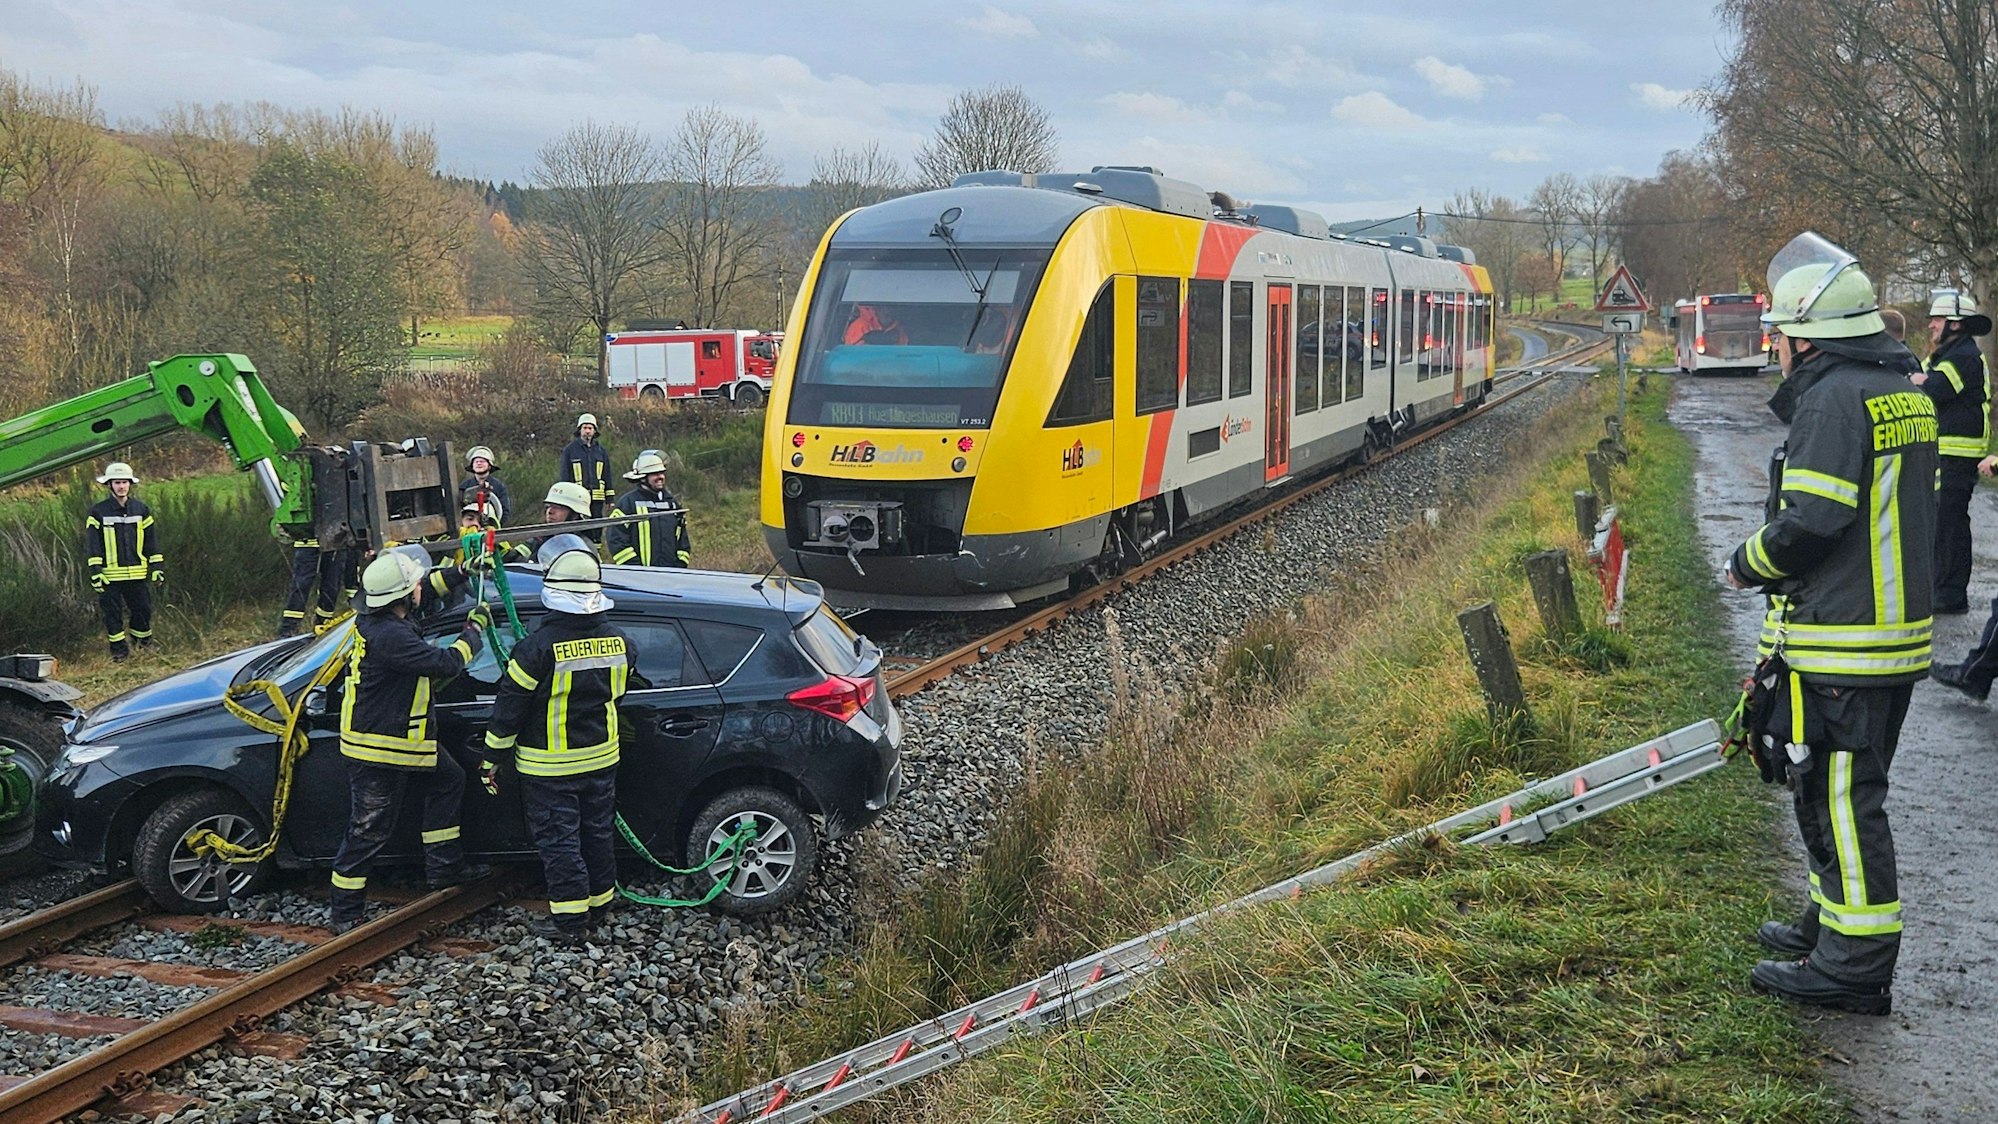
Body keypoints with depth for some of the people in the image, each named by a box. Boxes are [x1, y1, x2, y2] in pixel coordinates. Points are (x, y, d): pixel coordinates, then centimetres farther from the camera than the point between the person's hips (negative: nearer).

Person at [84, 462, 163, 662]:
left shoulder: (141, 509, 8)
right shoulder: (98, 512, -1)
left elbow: (151, 541, 12)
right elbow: (92, 545, -2)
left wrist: (157, 567, 9)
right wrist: (95, 572, -8)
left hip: (137, 573, 2)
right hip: (111, 575, -2)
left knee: (143, 608, 5)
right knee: (113, 614, 3)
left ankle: (143, 638, 29)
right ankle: (119, 651, 13)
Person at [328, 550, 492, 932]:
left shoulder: (374, 618, 1)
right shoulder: (390, 636, -30)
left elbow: (419, 595, 23)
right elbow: (446, 663, -27)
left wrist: (457, 576, 19)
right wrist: (475, 628, -12)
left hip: (400, 738, 11)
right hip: (376, 749, -11)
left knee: (448, 779, 23)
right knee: (369, 831, -1)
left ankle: (444, 868, 31)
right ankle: (345, 915, 10)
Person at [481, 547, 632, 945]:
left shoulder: (538, 648, -21)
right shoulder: (618, 642, -4)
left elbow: (509, 707, -14)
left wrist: (491, 759, -4)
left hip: (549, 766, -5)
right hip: (601, 759, 5)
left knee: (558, 840, 4)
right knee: (596, 833, 19)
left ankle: (569, 920, 8)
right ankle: (600, 903, 31)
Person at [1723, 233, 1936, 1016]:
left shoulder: (1833, 399, -17)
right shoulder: (1903, 392, 14)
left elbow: (1810, 523, -23)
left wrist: (1746, 563, -5)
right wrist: (1772, 564, 17)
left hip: (1839, 646, -10)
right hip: (1897, 627, 10)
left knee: (1839, 796, -3)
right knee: (1839, 790, 21)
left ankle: (1856, 965, 2)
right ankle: (1838, 923, 34)